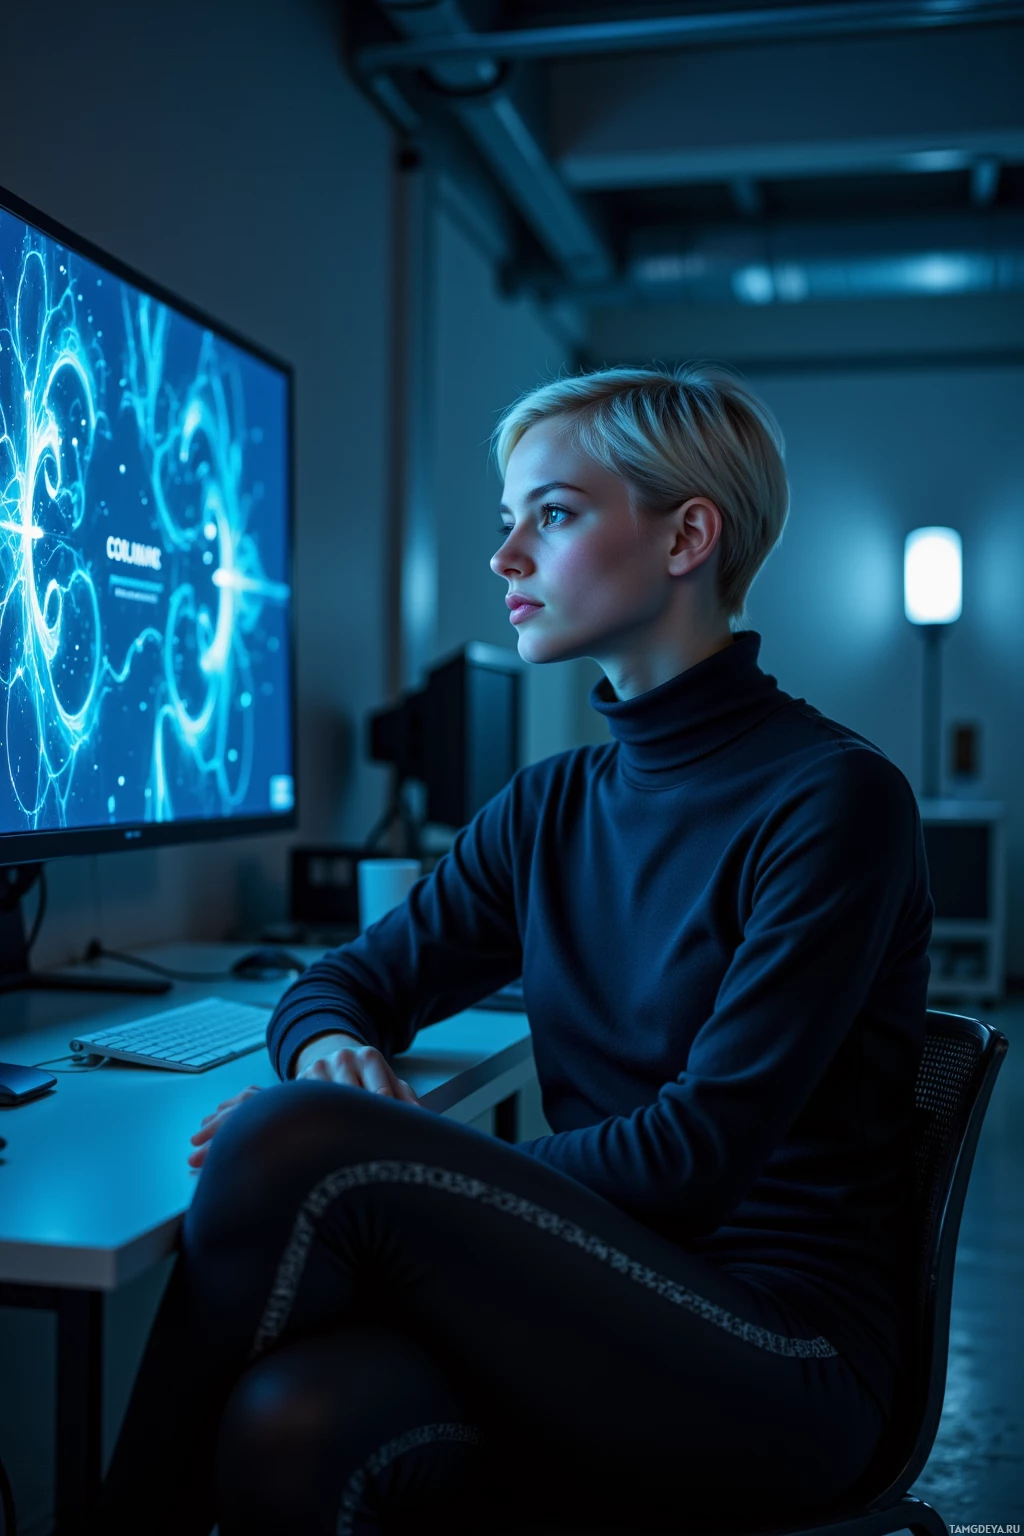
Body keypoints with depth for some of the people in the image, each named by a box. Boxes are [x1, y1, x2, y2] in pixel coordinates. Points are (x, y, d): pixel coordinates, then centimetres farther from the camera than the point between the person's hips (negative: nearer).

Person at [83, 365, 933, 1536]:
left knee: (302, 1140, -24)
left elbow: (695, 1156, -15)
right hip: (597, 1301, 5)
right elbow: (341, 983, 16)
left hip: (783, 1363, -4)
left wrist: (329, 1156, -16)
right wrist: (336, 1047, -10)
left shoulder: (835, 800, -9)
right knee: (295, 1423, -31)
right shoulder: (549, 808, 11)